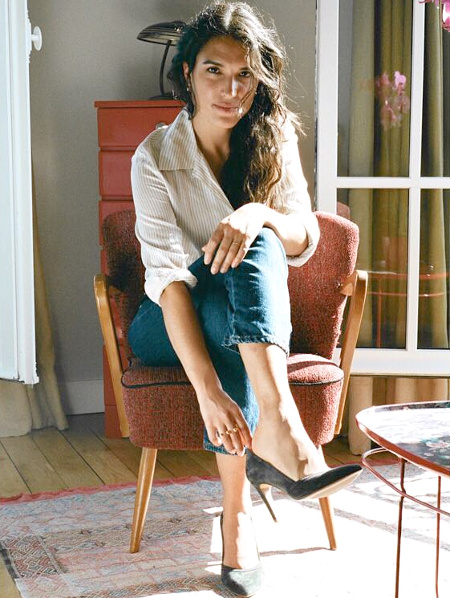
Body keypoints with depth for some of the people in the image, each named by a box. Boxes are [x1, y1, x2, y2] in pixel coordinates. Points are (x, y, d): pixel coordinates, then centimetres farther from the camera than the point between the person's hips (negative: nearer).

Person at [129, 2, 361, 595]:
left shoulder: (274, 139, -3)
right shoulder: (156, 156, -15)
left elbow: (304, 242, -11)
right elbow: (169, 277, -27)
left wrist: (261, 214, -37)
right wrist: (208, 391, -41)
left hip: (252, 322, 3)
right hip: (172, 324, -2)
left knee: (257, 245, -34)